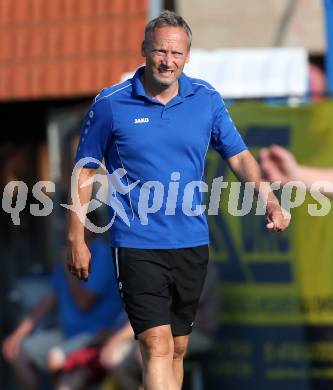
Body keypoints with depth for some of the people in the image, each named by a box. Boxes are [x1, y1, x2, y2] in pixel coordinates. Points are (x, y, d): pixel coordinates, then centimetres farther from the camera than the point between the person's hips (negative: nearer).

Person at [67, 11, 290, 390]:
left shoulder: (206, 99, 3)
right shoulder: (110, 104, -5)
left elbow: (239, 157, 9)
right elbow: (84, 171, 2)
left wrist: (270, 201, -7)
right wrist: (77, 240, 1)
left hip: (191, 243, 4)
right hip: (136, 245, -4)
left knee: (177, 350, 13)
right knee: (157, 348, -15)